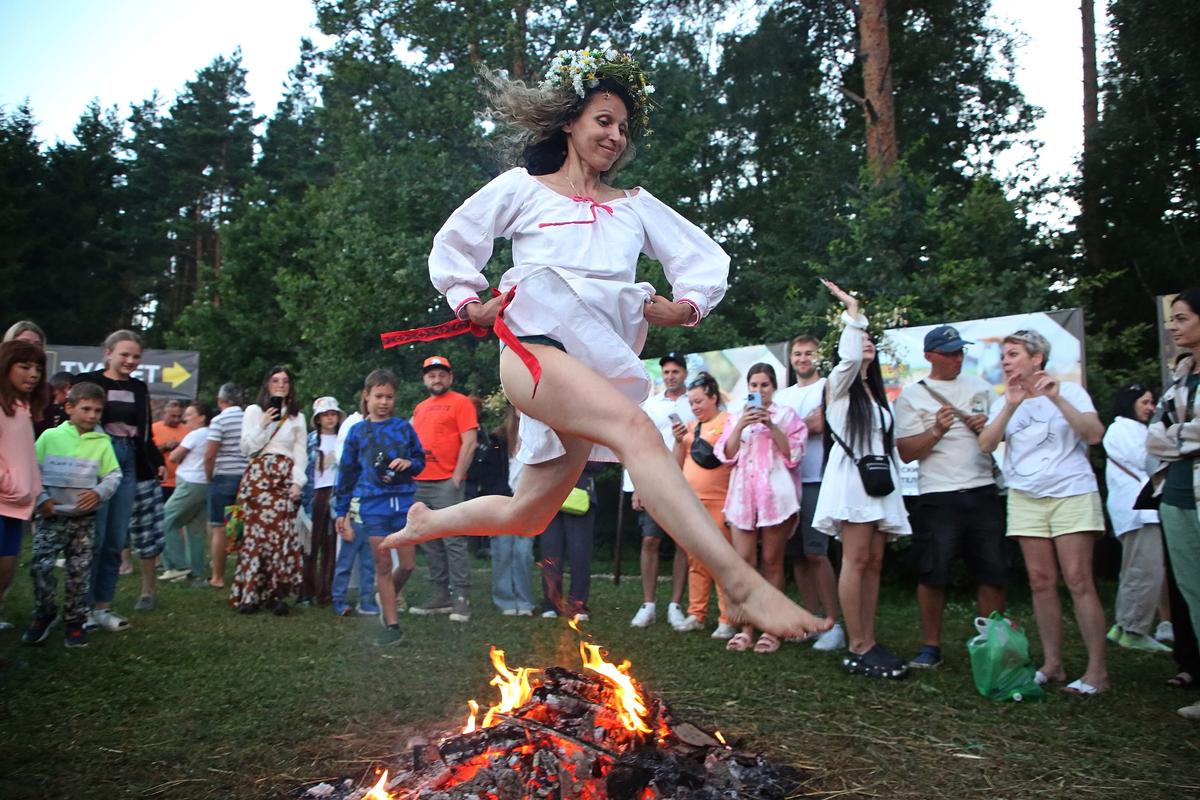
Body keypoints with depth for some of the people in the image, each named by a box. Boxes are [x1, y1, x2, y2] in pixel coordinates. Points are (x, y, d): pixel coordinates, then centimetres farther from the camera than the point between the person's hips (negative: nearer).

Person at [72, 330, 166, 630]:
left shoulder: (140, 388, 14)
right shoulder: (86, 381, -2)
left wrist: (157, 461, 15)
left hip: (130, 467, 5)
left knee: (116, 541, 6)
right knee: (94, 539, -6)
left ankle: (102, 607, 14)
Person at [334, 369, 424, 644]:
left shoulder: (404, 427, 7)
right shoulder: (357, 432, 8)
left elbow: (420, 460, 14)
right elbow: (347, 472, 11)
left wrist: (409, 463, -10)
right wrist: (341, 511, 10)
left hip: (404, 501, 1)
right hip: (373, 504, 0)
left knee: (407, 565, 2)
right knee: (382, 566, 2)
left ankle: (386, 600, 32)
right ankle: (391, 625, 10)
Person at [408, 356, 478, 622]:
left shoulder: (460, 402, -2)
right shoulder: (420, 408, 20)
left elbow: (469, 443, -9)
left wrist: (457, 478, -14)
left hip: (446, 483, -7)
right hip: (420, 483, 7)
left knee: (454, 542, -9)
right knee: (429, 543, 9)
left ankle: (461, 599, -5)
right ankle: (441, 595, 17)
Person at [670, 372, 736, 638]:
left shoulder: (728, 421, -3)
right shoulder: (690, 426, 16)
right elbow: (679, 465, 17)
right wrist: (679, 441, 0)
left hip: (719, 504, -6)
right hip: (692, 503, 6)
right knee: (696, 561, 10)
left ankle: (727, 620, 0)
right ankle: (696, 614, 17)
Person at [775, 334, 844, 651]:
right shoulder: (782, 396, 20)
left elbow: (829, 426, -11)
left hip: (817, 481, -6)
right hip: (787, 480, 6)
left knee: (815, 552, -12)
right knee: (796, 554, 6)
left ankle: (833, 624, -4)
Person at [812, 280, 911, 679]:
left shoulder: (876, 393, 24)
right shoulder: (840, 385, 4)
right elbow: (850, 356, -19)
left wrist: (893, 481, 17)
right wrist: (852, 310, -9)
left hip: (880, 480, 7)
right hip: (852, 476, -7)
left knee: (874, 562, 3)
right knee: (856, 560, -11)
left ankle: (868, 643, 5)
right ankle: (858, 649, -10)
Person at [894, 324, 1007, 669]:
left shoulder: (980, 387, 14)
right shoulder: (911, 395, 2)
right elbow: (906, 453, -3)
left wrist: (988, 425, -2)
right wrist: (937, 430, -17)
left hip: (984, 492, 4)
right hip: (937, 496, -3)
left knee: (993, 573, 5)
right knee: (932, 575, 0)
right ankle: (931, 646, 12)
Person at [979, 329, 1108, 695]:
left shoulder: (1069, 391, 1)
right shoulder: (1004, 403, 13)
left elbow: (1094, 434, -14)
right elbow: (986, 444, -4)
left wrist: (1057, 399, -20)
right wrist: (1011, 404, -13)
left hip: (1072, 495, -4)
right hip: (1026, 499, 4)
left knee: (1078, 580, -10)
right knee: (1041, 582, 4)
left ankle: (1097, 669, -5)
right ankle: (1052, 664, 11)